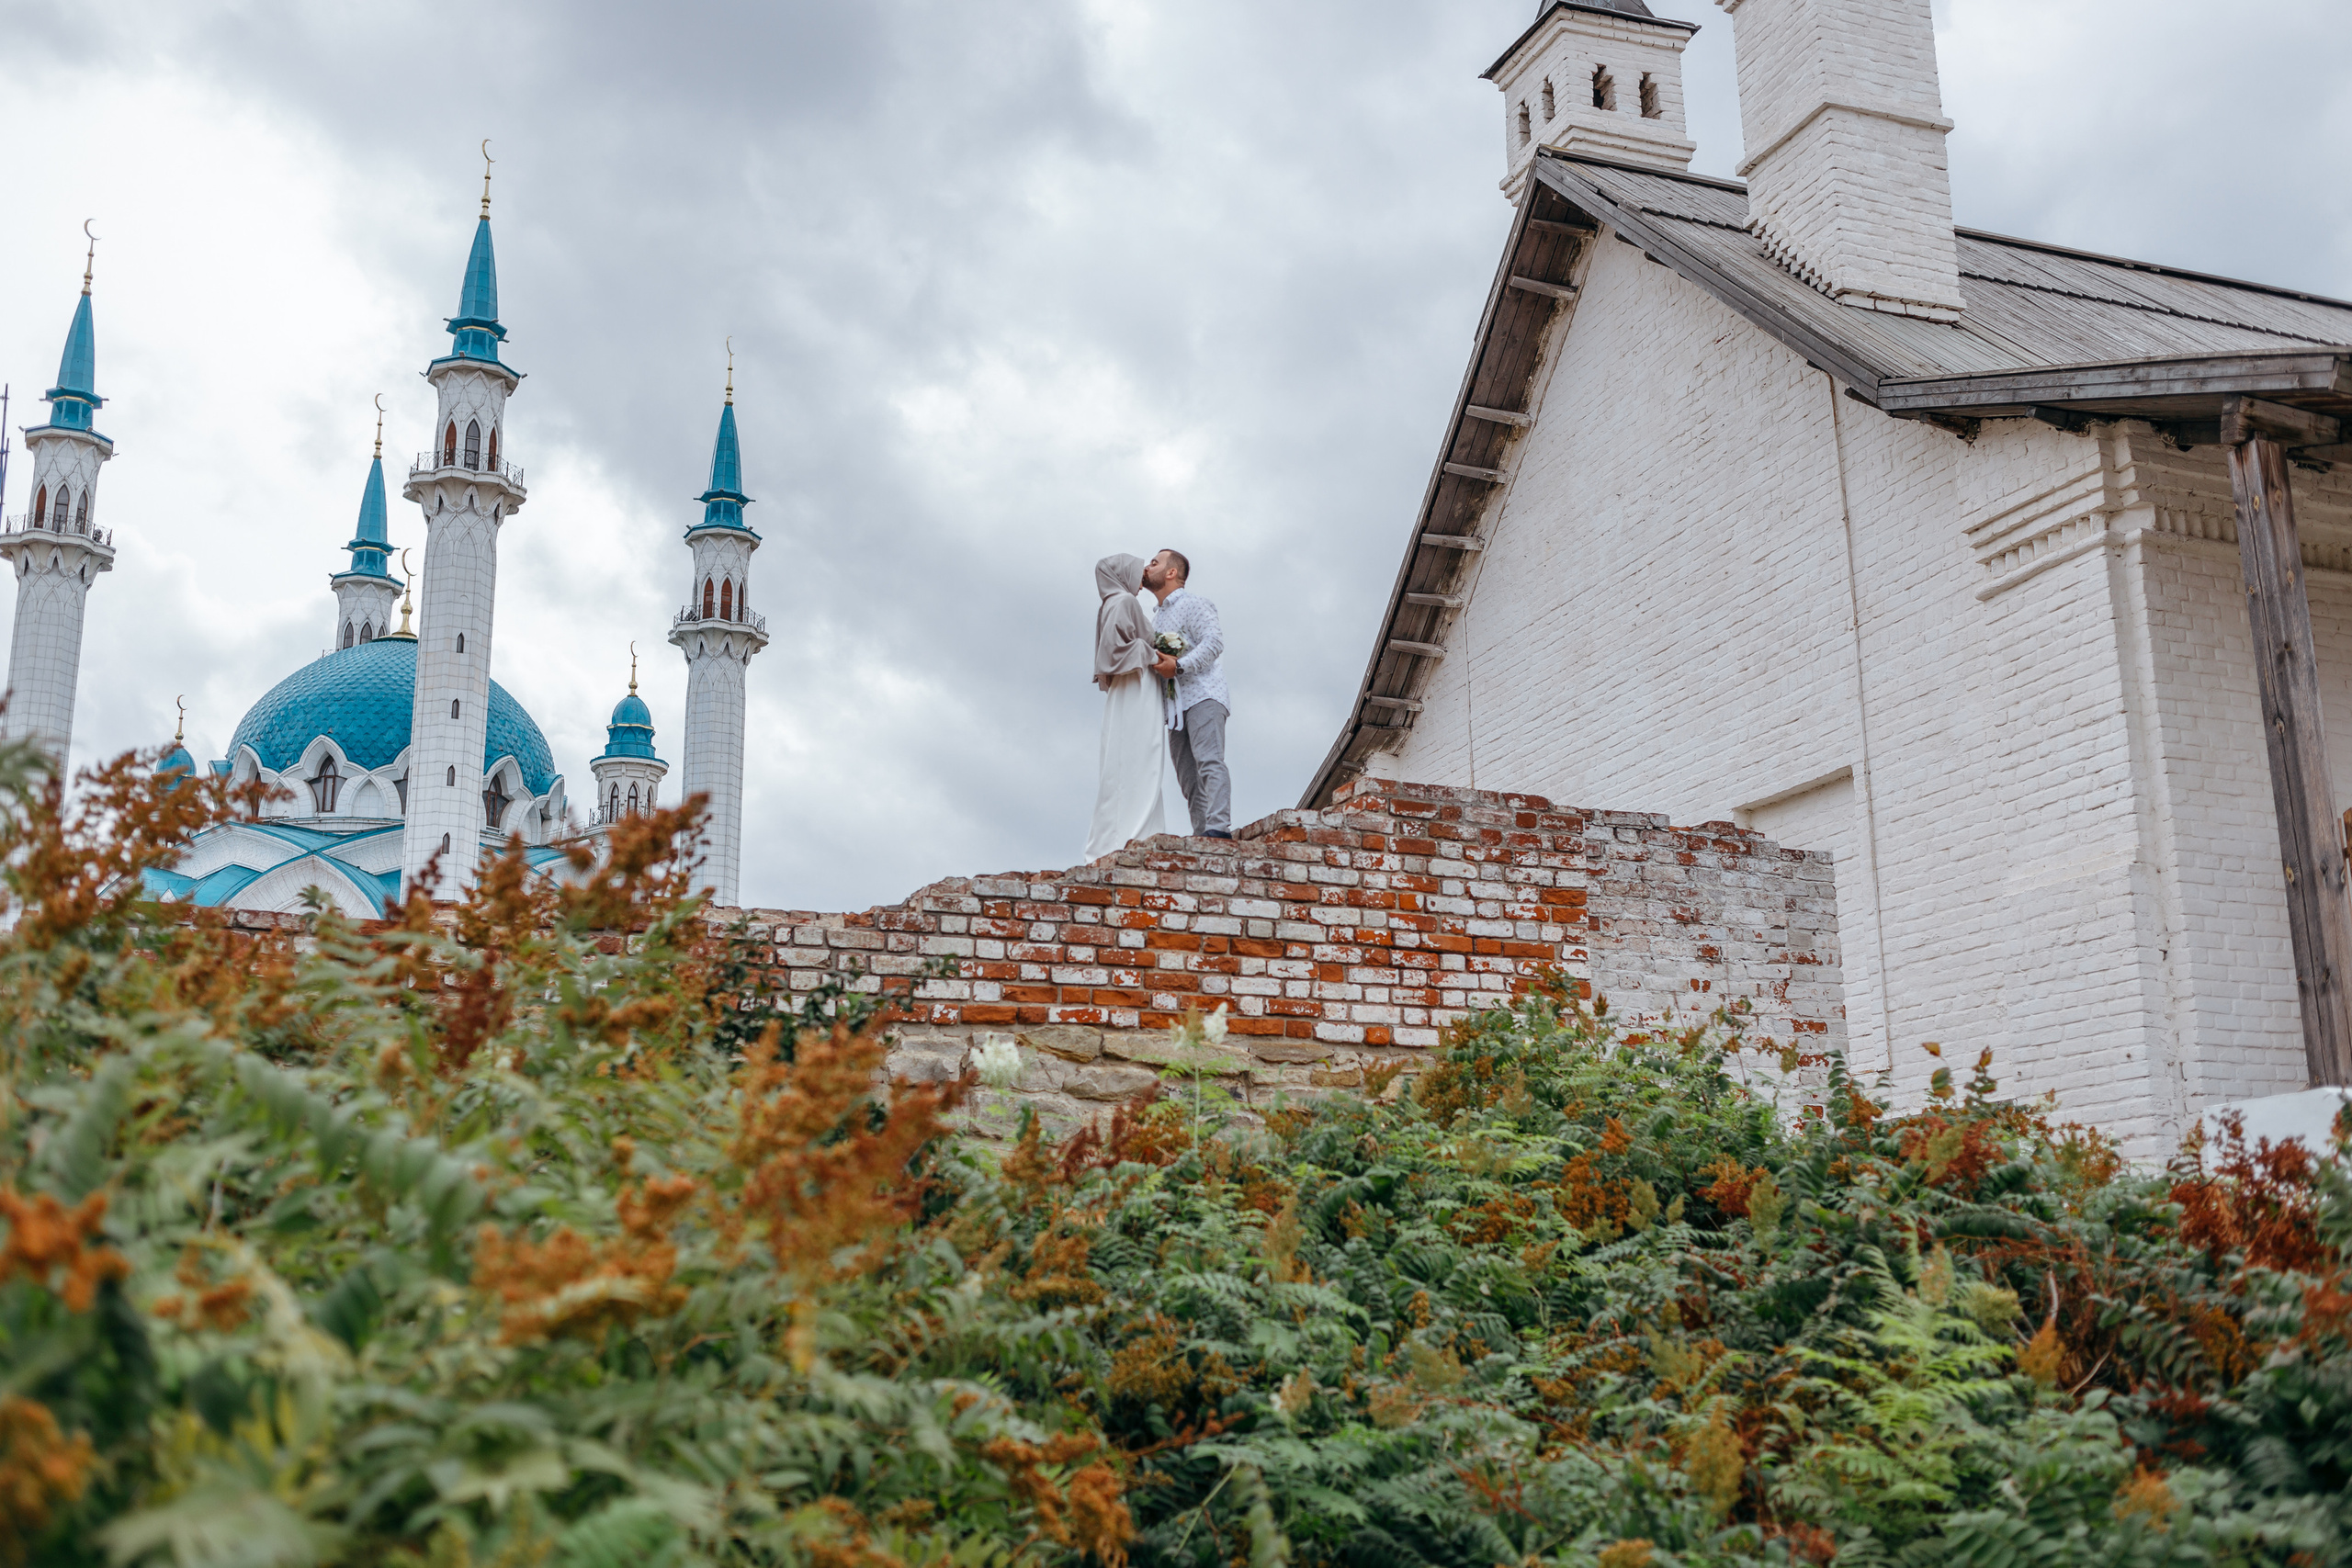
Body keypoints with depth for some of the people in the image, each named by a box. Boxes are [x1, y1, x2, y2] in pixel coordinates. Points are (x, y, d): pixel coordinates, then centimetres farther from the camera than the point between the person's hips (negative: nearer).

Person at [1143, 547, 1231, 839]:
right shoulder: (1157, 619, 29)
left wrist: (1179, 666, -19)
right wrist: (1155, 665, 8)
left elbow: (1214, 641, -11)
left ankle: (1218, 827, -32)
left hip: (1201, 694, -8)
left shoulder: (1191, 602, 3)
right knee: (1188, 778, -2)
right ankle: (1201, 835, -8)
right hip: (1175, 705, 8)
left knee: (1208, 762, -21)